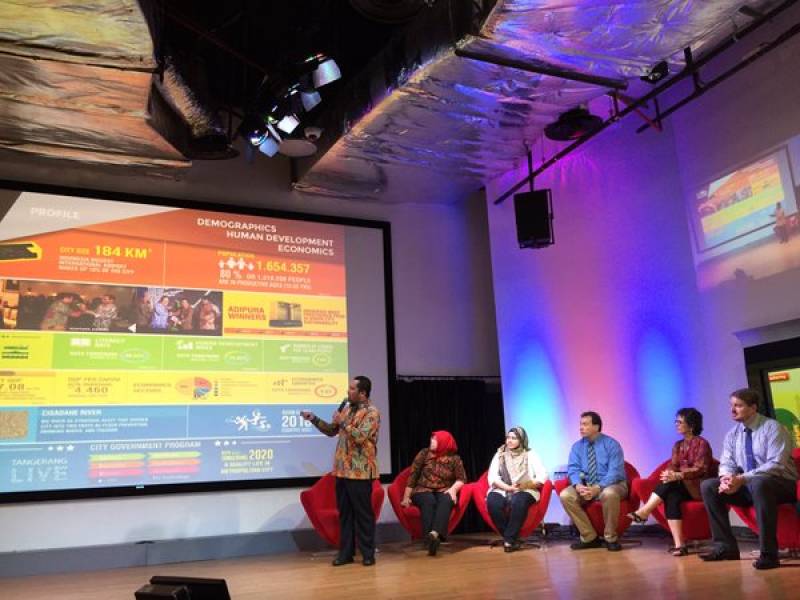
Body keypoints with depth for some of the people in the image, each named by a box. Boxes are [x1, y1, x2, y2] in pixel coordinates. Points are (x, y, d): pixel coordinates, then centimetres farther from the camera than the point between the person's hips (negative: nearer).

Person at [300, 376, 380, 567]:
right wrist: (314, 419, 8)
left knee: (363, 513, 0)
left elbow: (360, 436, -23)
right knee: (344, 513, 11)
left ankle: (368, 553, 11)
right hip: (342, 469, 8)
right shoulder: (347, 409, 14)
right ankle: (346, 552, 20)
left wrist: (342, 422, -17)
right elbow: (332, 431, 19)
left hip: (360, 472, -7)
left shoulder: (371, 412, -12)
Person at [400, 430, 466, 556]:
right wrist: (406, 497, -1)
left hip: (443, 492, 0)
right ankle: (430, 538, -50)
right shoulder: (424, 453, 4)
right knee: (429, 501, -35)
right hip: (423, 491, 0)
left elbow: (461, 478, 2)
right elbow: (413, 475, 3)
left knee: (446, 501, -35)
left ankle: (435, 534, -58)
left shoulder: (454, 458, 5)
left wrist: (453, 489, -19)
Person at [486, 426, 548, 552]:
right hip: (502, 490, 2)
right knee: (492, 502, -31)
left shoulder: (530, 454, 9)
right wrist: (508, 487, -14)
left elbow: (543, 476, -3)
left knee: (518, 501, -36)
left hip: (524, 491, -2)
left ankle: (509, 539, -21)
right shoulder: (499, 454, 14)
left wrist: (527, 484, -19)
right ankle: (512, 538, -16)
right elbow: (492, 477, 2)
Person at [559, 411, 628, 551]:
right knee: (565, 495, -23)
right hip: (586, 485, 4)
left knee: (609, 494, -39)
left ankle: (610, 538, -17)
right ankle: (589, 537, -11)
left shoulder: (611, 444, -6)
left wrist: (598, 488, -31)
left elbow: (615, 471, -17)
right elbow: (573, 468, -4)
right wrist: (578, 485, -27)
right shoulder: (577, 446, 6)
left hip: (611, 485, -4)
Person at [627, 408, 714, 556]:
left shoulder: (702, 443, -5)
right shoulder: (678, 445, 14)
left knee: (671, 483, -32)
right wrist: (669, 473, -21)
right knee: (671, 497, -30)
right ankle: (679, 544, -37)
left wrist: (678, 475, -31)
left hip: (698, 487, -4)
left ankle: (643, 512, -29)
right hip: (681, 487, 4)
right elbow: (673, 466, 4)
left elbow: (700, 469, -16)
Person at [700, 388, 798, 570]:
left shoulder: (772, 428, -13)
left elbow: (777, 464, -23)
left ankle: (768, 554, -32)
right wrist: (727, 477, -21)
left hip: (781, 484, -7)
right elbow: (726, 464, 4)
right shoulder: (733, 433, 7)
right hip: (748, 486, 7)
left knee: (759, 483, -40)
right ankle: (726, 547, -8)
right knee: (708, 486, -9)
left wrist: (742, 479, -30)